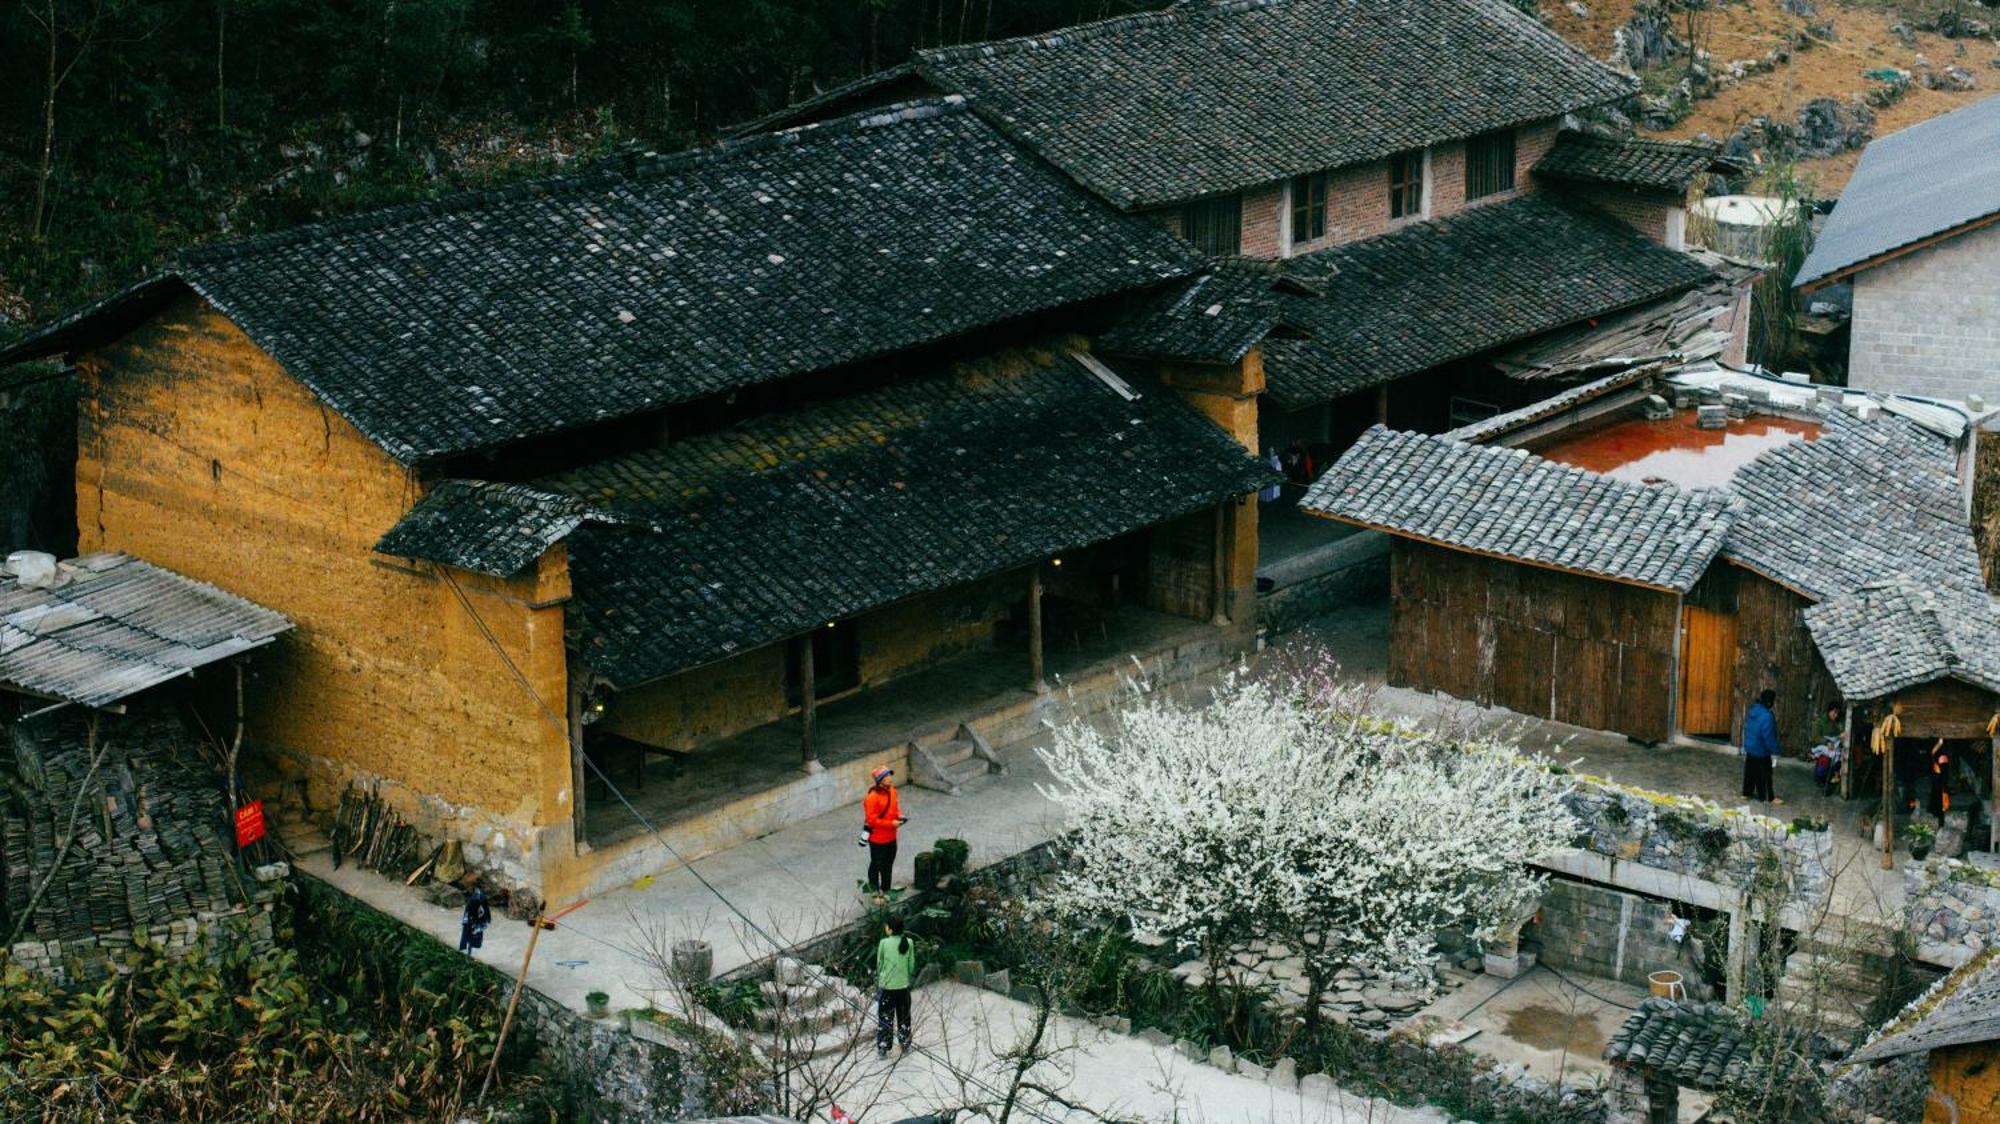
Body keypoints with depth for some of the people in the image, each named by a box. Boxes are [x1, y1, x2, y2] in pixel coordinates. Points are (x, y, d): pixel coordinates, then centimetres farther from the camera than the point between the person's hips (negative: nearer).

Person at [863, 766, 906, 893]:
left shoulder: (892, 790, -1)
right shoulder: (872, 797, -25)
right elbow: (872, 820, -24)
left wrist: (899, 815, -5)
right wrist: (891, 824, -25)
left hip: (891, 837, 7)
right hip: (878, 838, -7)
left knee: (888, 864, 20)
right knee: (877, 865, 9)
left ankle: (885, 889, 37)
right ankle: (874, 891, 26)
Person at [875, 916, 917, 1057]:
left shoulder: (884, 943, -14)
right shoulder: (908, 943, -7)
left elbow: (879, 964, -4)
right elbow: (912, 965, 0)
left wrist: (879, 979, 14)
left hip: (886, 986, -2)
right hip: (903, 986, 2)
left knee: (884, 1018, 8)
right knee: (904, 1018, 18)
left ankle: (882, 1049, 10)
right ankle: (905, 1046, 28)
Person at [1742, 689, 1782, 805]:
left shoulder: (1753, 710, -1)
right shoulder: (1767, 716, -28)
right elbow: (1768, 736, -25)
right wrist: (1774, 750, -15)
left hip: (1750, 747, 8)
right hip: (1761, 750, -8)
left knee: (1750, 770, 20)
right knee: (1764, 774, 3)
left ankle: (1747, 792, 31)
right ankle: (1768, 797, 12)